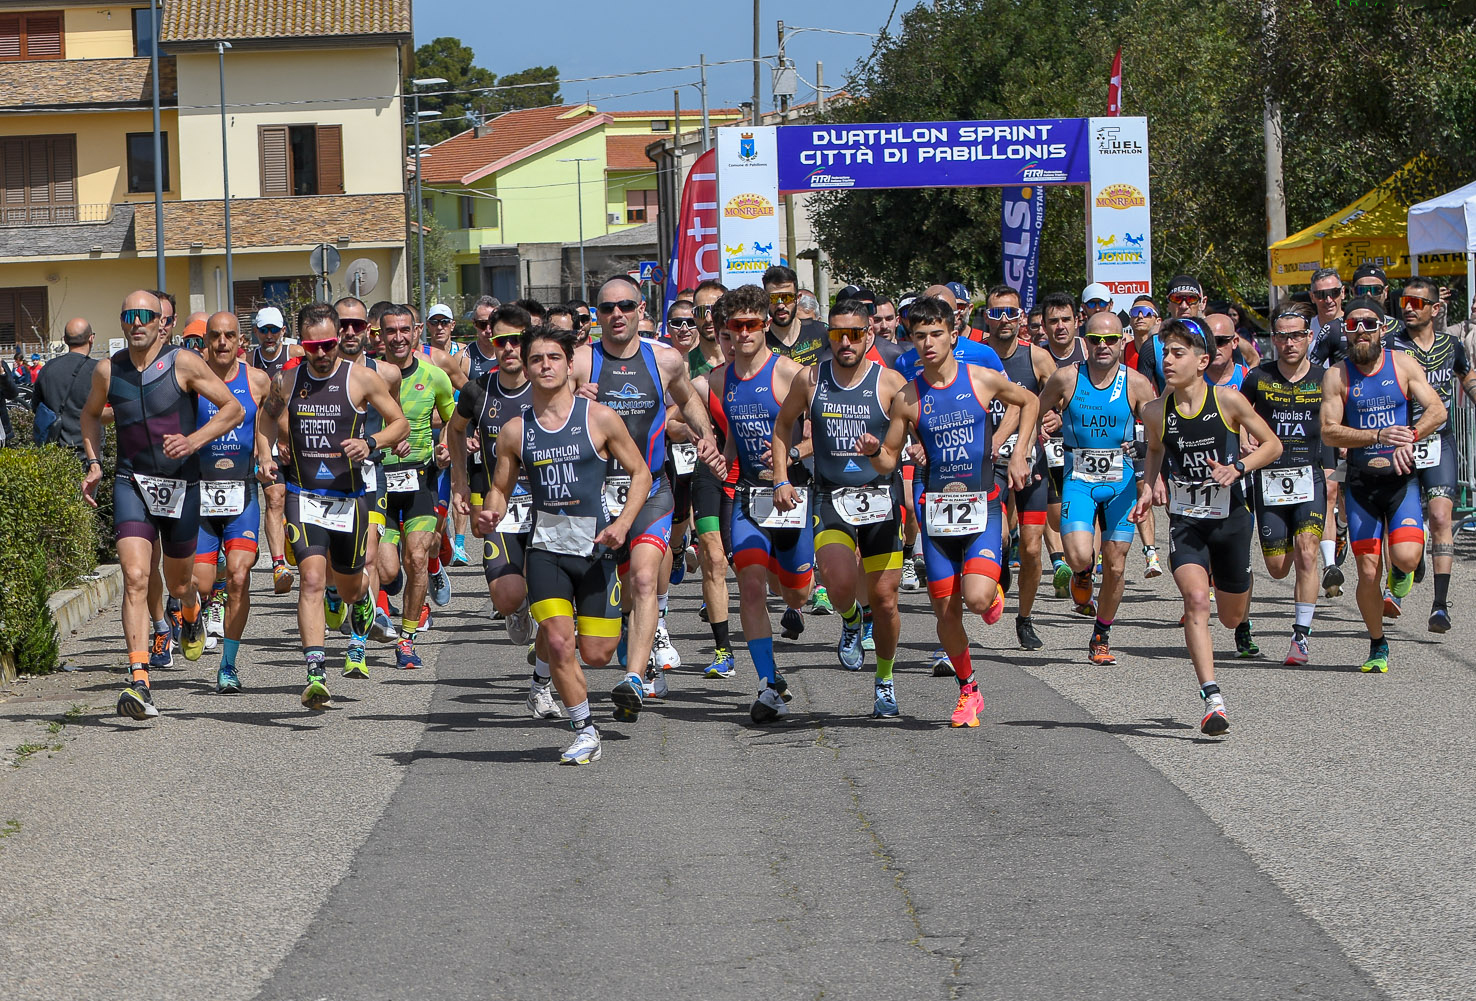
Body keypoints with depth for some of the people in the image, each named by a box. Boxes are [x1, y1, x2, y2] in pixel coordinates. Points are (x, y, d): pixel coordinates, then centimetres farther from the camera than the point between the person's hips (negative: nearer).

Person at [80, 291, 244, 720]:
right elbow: (91, 414, 23)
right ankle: (139, 684, -25)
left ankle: (191, 615, 54)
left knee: (178, 584, 15)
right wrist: (93, 464, 11)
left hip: (180, 486, -1)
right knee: (135, 578, -18)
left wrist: (193, 441, -19)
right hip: (131, 485, 1)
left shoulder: (183, 363, -7)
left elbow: (234, 409, -5)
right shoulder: (108, 371, 2)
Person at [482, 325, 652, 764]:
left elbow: (641, 473, 4)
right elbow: (500, 489, 13)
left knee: (595, 655, -1)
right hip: (546, 548, 1)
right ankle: (585, 732, 5)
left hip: (596, 547, -1)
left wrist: (624, 522, -12)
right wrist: (489, 516, -10)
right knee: (559, 645, -14)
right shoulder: (515, 431, 3)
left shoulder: (599, 418, -3)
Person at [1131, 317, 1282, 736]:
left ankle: (1225, 580, 53)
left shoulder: (1228, 401, -12)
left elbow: (1272, 445, -1)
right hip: (1185, 520, 0)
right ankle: (1213, 701, -23)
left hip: (1230, 517, 0)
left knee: (1233, 618, 14)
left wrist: (1238, 467, -18)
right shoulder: (1156, 412, -5)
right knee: (1196, 600, -23)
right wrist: (1151, 486, 1)